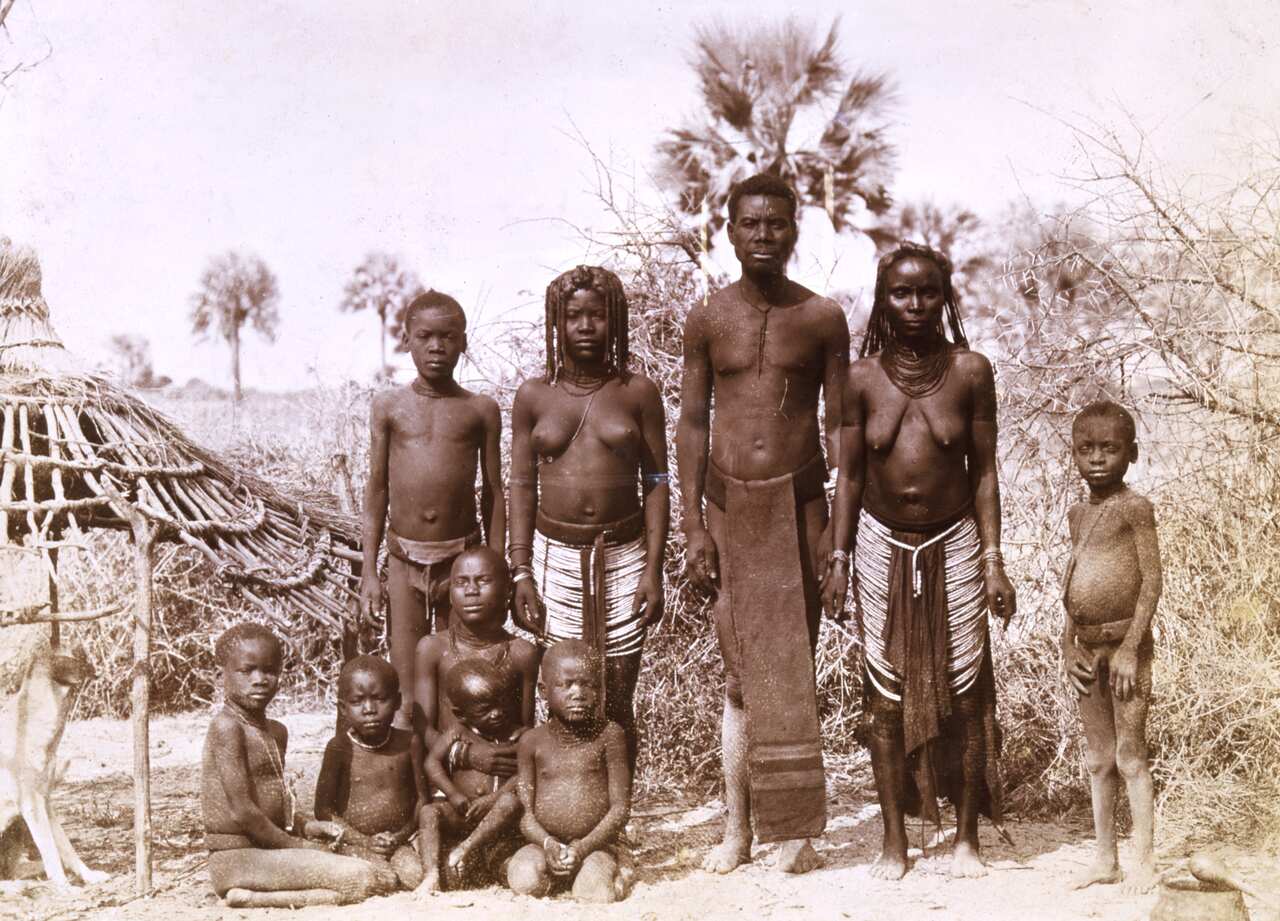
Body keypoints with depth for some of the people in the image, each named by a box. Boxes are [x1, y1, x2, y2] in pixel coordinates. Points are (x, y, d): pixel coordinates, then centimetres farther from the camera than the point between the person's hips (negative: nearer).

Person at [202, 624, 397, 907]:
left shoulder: (276, 732, 16)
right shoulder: (227, 726, -13)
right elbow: (241, 811, -18)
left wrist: (305, 825, 6)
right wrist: (296, 845, -10)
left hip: (268, 852, 10)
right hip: (238, 858, -10)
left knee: (386, 878, 5)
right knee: (362, 880, -22)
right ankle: (253, 898, -16)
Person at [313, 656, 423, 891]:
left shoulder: (407, 743, 3)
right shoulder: (339, 748, -4)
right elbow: (323, 809, -4)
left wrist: (402, 835, -8)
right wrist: (364, 841, -12)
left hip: (397, 843, 2)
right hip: (354, 843, -2)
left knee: (415, 875, -27)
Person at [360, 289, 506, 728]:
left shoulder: (481, 410, 2)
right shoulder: (389, 406, 2)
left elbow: (493, 494, 6)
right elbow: (376, 490, 5)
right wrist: (369, 572, 2)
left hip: (462, 557, 0)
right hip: (404, 559, 0)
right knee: (406, 697, 2)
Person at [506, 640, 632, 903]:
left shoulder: (609, 735, -3)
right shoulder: (533, 741, 3)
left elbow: (620, 808, -5)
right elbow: (524, 811, 1)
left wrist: (583, 847, -18)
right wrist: (548, 844, -19)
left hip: (596, 844, -1)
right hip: (545, 843, 1)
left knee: (594, 893, -30)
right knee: (524, 882, -29)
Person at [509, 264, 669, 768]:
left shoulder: (638, 392, 1)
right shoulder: (533, 396, 3)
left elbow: (656, 483, 2)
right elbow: (521, 486, 6)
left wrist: (653, 570, -4)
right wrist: (520, 572, 0)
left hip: (623, 556, 0)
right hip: (556, 556, 0)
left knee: (617, 706, 4)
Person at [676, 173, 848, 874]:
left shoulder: (822, 318, 1)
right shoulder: (706, 321, 2)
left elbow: (840, 425, 4)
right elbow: (691, 424, 4)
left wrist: (841, 522, -3)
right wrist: (692, 527, -2)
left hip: (798, 503, -1)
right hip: (730, 506, 1)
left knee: (793, 670, 3)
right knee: (739, 676, 6)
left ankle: (795, 827, 12)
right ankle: (738, 828, 14)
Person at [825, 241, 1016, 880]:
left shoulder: (970, 371, -4)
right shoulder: (862, 377, -2)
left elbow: (984, 470, 0)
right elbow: (850, 474, 4)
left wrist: (993, 558, -4)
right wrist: (838, 558, 1)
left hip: (954, 544, -1)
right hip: (883, 545, 1)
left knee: (964, 691, 2)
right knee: (887, 696, 5)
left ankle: (966, 837, 17)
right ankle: (894, 840, 16)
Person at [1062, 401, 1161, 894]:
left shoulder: (1134, 508, -9)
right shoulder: (1078, 514, 12)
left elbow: (1152, 579, -12)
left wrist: (1131, 646, -16)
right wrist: (1069, 646, 8)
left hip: (1124, 642, -7)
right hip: (1087, 647, 7)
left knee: (1130, 756, -3)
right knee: (1098, 760, 12)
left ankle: (1145, 862, 6)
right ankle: (1105, 859, 20)